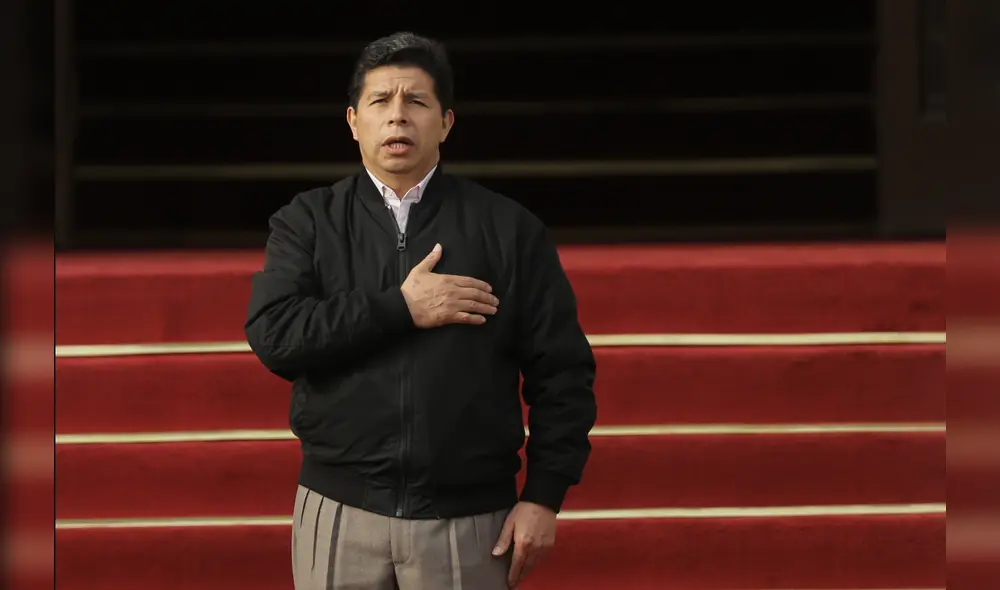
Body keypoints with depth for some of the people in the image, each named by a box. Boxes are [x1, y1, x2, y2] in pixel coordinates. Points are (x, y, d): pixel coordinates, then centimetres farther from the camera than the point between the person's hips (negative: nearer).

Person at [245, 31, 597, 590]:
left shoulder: (509, 228, 4)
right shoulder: (308, 223, 6)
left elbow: (562, 372, 2)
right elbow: (273, 334, -10)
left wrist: (544, 496, -4)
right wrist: (400, 309, -12)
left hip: (469, 521, -1)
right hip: (340, 515, 1)